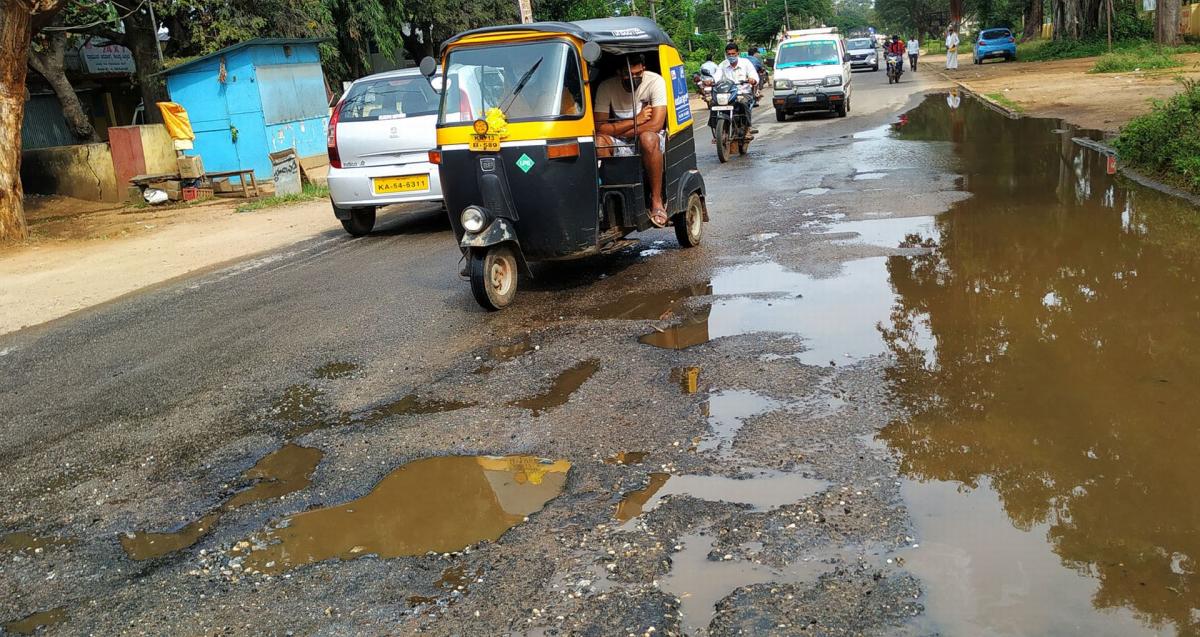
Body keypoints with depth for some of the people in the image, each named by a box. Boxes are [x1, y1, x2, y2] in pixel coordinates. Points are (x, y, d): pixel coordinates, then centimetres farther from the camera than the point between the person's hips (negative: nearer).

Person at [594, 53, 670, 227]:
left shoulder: (655, 81, -13)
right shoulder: (606, 87, -7)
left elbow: (656, 125, -22)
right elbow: (599, 127, -13)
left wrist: (616, 130, -14)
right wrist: (635, 121, -18)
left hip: (649, 138, -2)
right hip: (619, 145, 2)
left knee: (648, 138, -38)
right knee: (598, 141, -30)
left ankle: (656, 200, -25)